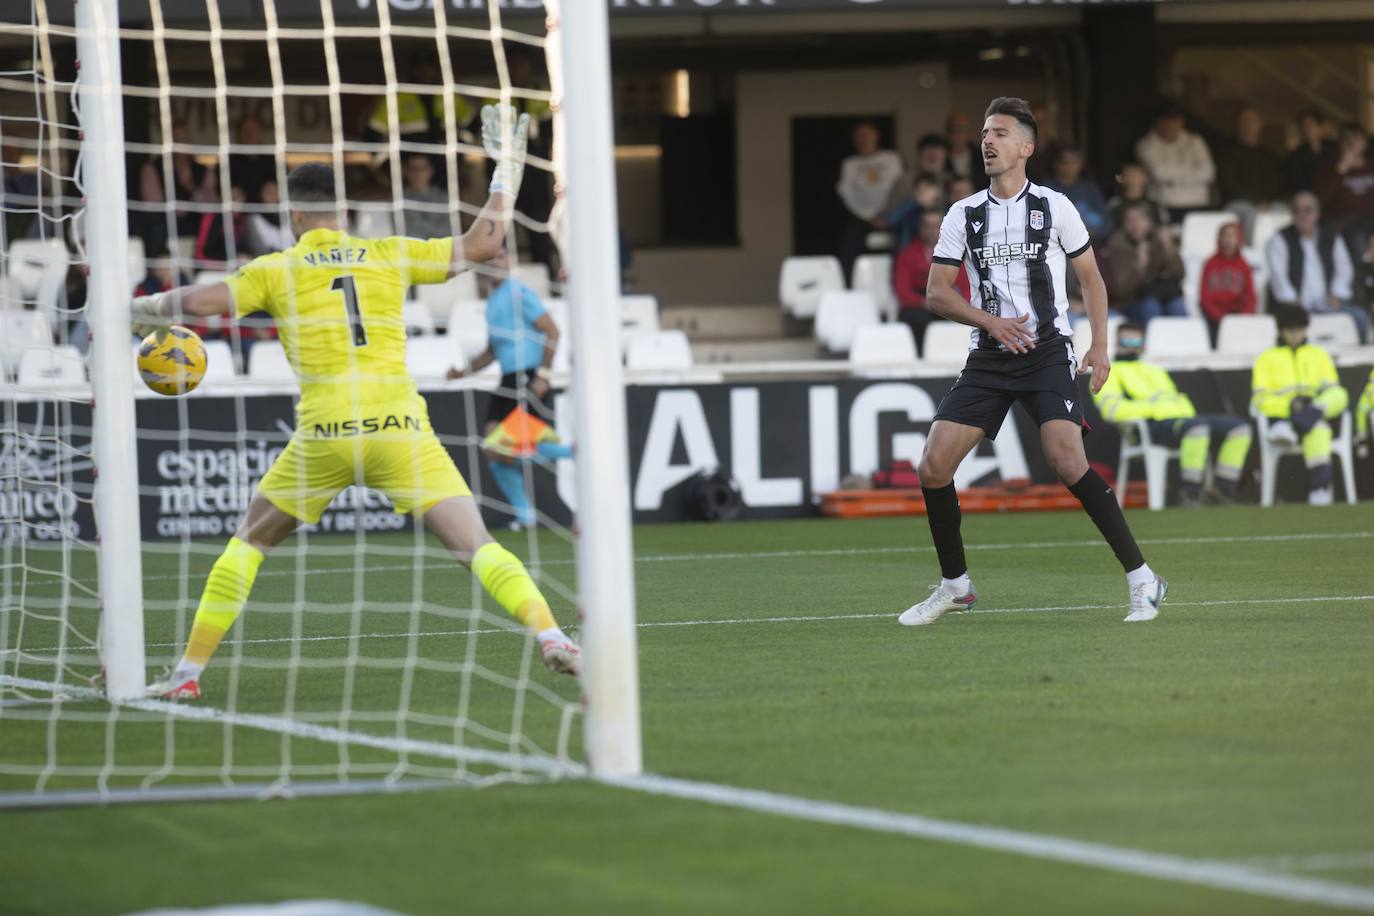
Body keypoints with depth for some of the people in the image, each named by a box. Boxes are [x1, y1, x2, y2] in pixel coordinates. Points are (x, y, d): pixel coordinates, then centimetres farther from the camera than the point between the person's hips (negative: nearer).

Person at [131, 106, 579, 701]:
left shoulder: (276, 270, 7)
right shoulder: (388, 256, 10)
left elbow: (197, 302, 0)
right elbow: (481, 244, 13)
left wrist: (128, 311, 18)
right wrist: (506, 169, 24)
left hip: (323, 435, 0)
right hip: (400, 427, 1)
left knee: (248, 543, 18)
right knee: (477, 547, -3)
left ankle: (189, 671, 14)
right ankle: (549, 636, -24)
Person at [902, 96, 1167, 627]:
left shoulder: (1053, 207, 2)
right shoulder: (963, 215, 7)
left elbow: (1090, 278, 10)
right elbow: (936, 294, 6)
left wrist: (1099, 345, -1)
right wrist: (991, 321, -10)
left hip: (1047, 352, -4)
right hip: (988, 358, 4)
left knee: (1066, 459, -23)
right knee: (934, 465, -8)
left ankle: (1141, 578, -15)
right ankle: (954, 585, 11)